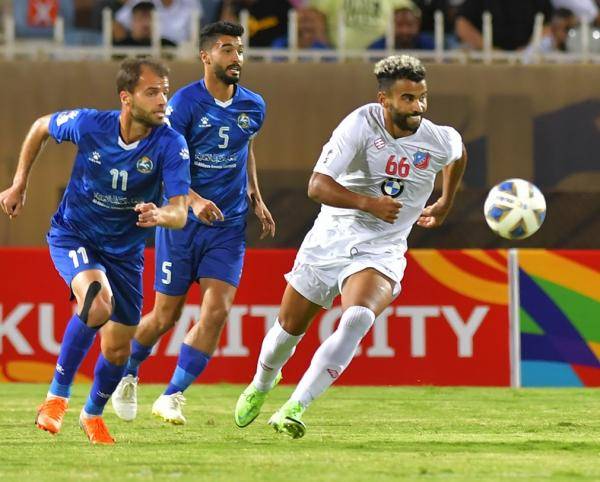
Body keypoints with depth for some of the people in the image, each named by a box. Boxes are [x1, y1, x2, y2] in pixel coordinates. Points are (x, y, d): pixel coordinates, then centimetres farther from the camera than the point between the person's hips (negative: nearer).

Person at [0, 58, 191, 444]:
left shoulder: (170, 145, -21)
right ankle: (57, 396, -15)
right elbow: (40, 128, 3)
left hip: (124, 250, 2)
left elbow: (180, 213, -27)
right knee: (98, 302, -33)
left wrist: (160, 216, -50)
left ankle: (93, 414, 40)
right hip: (72, 235, -2)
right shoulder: (88, 124, -20)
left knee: (118, 350, 7)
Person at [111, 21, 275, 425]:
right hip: (182, 222, -3)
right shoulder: (185, 102, -11)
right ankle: (127, 375, 33)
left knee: (217, 310, -13)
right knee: (165, 316, 4)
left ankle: (173, 397, -2)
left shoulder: (253, 107, 5)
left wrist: (256, 199, 17)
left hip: (229, 225, 3)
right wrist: (194, 200, -29)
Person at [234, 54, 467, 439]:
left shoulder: (440, 141, -8)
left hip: (380, 252, 0)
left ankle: (295, 407, -29)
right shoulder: (361, 125, -17)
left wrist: (445, 204, 27)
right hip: (328, 242, 0)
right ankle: (262, 383, 47)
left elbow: (458, 152, 21)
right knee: (290, 327, 13)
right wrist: (368, 203, -35)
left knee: (357, 319, -30)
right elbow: (318, 186, -24)